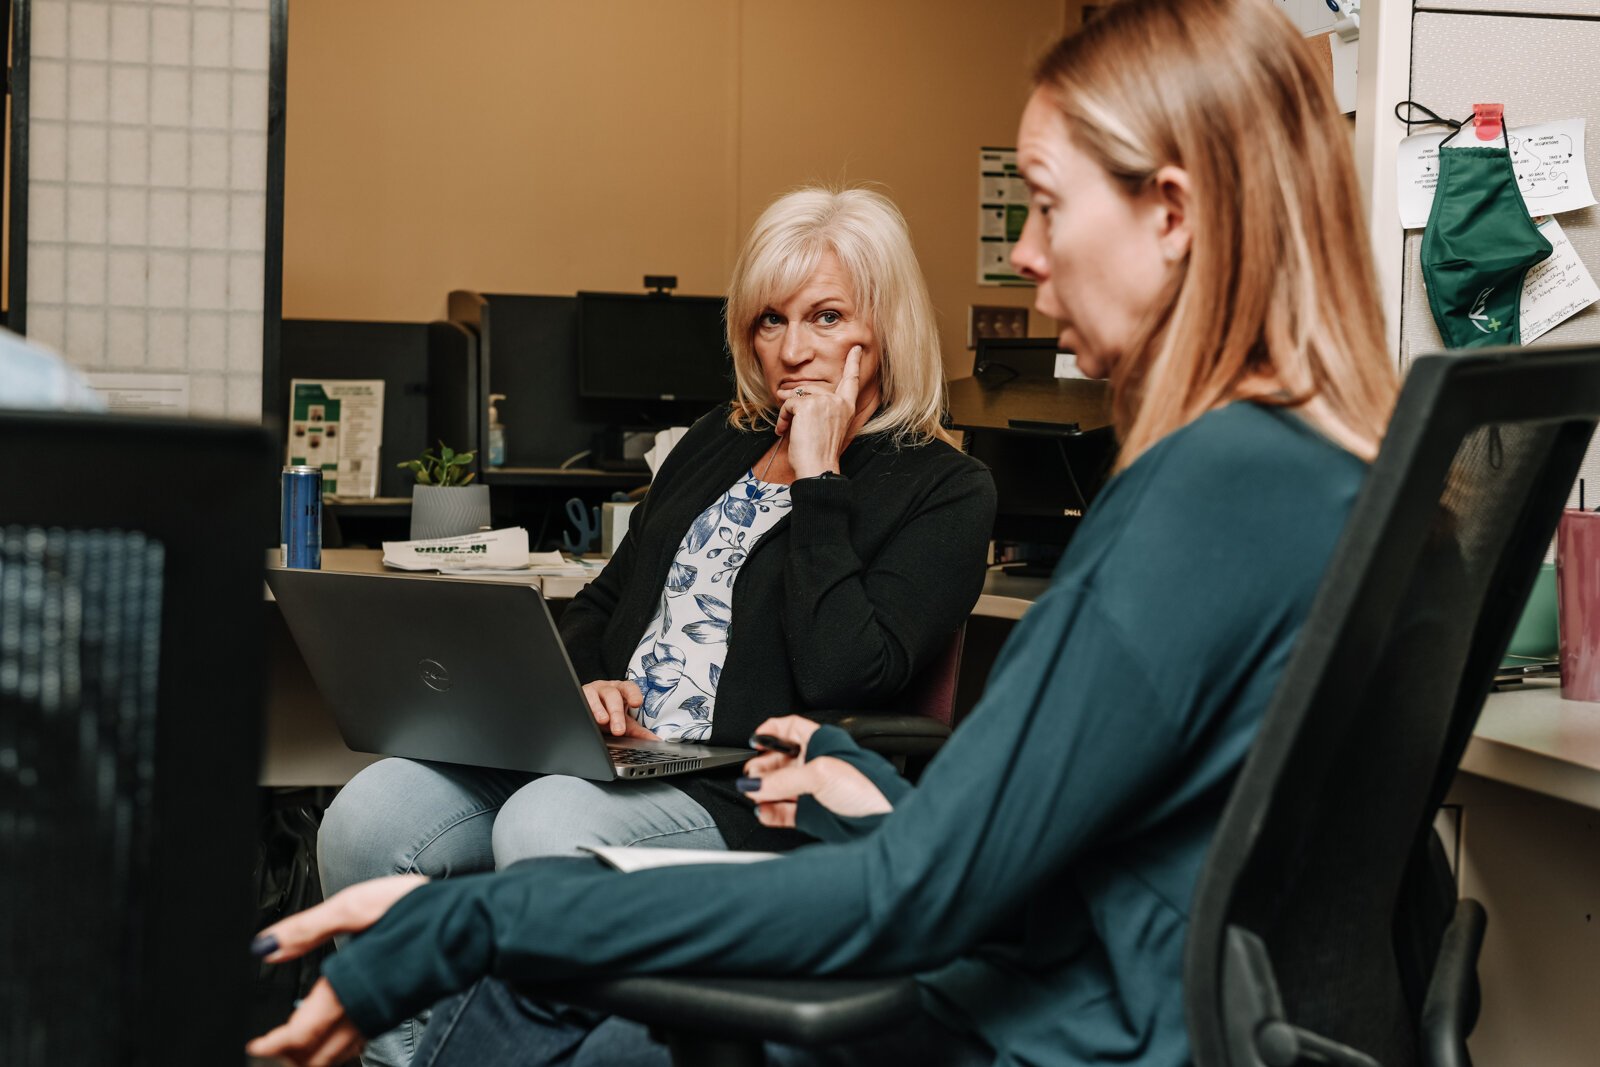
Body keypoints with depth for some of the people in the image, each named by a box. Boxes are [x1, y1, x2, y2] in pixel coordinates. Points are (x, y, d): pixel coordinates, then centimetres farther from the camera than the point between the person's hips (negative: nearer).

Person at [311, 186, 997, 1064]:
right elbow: (601, 603, 25)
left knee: (542, 828, -36)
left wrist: (816, 477, -8)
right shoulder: (719, 442, 22)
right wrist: (583, 682, 1)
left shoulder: (944, 492, 1)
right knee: (368, 816, -19)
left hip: (746, 796, -6)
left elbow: (842, 675, -14)